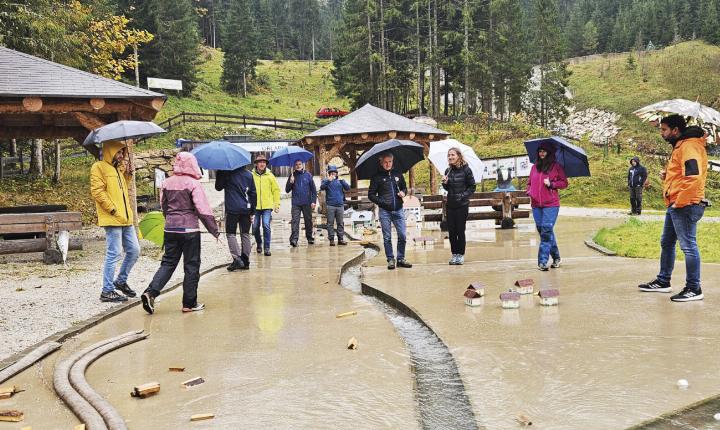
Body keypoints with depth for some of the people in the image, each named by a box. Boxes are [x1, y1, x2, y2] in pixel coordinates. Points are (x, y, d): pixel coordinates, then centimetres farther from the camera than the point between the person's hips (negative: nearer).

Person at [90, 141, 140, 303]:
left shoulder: (118, 169, 22)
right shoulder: (99, 167, -5)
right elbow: (97, 192, -15)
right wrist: (113, 210, -16)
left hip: (126, 219, 9)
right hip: (112, 219, -9)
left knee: (134, 250, 11)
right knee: (114, 254, -7)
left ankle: (121, 281, 27)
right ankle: (107, 291, 2)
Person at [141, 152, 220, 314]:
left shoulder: (167, 183, 4)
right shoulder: (193, 184, -11)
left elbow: (164, 206, 13)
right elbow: (203, 210, -14)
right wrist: (215, 231, -9)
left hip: (170, 228, 5)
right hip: (189, 229, -5)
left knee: (168, 262, 13)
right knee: (191, 266, 6)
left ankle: (150, 292, -4)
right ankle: (189, 303, 11)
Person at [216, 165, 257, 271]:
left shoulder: (226, 173, -3)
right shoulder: (248, 174, 9)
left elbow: (218, 187, 9)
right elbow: (253, 193, 10)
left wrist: (219, 173, 19)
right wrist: (252, 211, 13)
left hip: (232, 208, -4)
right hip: (246, 209, 4)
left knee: (230, 233, 4)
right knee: (245, 234, 9)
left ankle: (237, 259, -9)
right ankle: (245, 261, 9)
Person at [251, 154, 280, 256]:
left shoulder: (270, 176, 3)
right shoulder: (251, 175, 0)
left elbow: (276, 190, 8)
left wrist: (277, 204, 4)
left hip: (267, 206, -1)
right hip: (255, 206, 1)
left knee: (266, 226, -12)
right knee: (255, 227, 8)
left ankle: (267, 248, -3)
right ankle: (259, 243, 34)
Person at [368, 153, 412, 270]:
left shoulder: (398, 174, 9)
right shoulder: (377, 177, -1)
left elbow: (404, 187, 22)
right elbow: (371, 195, 1)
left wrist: (403, 192, -1)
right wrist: (381, 202, -13)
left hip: (398, 210, 3)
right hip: (385, 211, -3)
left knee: (402, 236, 1)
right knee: (387, 237, 3)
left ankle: (401, 259, 13)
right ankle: (390, 260, 11)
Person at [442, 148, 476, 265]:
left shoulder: (466, 170, -7)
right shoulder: (448, 171, 6)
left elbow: (472, 187, -4)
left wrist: (463, 195, -15)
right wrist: (445, 183, -4)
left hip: (462, 205, -4)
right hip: (450, 204, 5)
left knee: (460, 230, -1)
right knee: (451, 230, 5)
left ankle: (461, 254, 9)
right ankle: (454, 254, 15)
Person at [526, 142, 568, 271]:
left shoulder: (556, 166, 2)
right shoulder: (535, 166, 13)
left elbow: (564, 183, 4)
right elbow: (529, 182, 22)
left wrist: (551, 184, -11)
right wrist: (529, 192, 3)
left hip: (551, 204, -5)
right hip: (536, 204, 5)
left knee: (546, 231, -12)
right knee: (541, 230, 8)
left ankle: (543, 261, -11)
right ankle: (556, 257, 23)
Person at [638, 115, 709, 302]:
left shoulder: (689, 146, -15)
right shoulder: (679, 147, 19)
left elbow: (694, 177, -26)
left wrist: (680, 202, -22)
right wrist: (667, 174, 9)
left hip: (685, 206, -11)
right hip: (675, 205, 11)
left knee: (688, 246, -6)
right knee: (666, 243, 17)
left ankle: (694, 289, 1)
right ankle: (663, 281, 27)